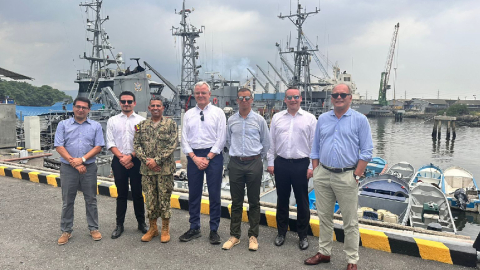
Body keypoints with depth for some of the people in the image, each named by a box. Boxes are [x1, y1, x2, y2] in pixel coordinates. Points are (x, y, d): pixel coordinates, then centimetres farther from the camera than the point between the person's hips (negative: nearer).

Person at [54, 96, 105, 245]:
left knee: (91, 200, 8)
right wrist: (74, 163, -12)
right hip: (68, 168, 0)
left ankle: (93, 228, 20)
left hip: (89, 167, 0)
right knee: (67, 201, 9)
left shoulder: (96, 126, 5)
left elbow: (98, 147, -2)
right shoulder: (63, 124, 4)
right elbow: (59, 146, -4)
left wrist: (82, 159, -13)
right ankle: (66, 231, 22)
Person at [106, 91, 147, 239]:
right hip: (119, 161, 2)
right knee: (121, 194, 10)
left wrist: (130, 156, -13)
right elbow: (110, 143, 1)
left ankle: (141, 222, 21)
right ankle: (119, 225, 21)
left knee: (137, 193, 7)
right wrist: (121, 157, -10)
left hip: (136, 160, -1)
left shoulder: (141, 120, 1)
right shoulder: (112, 121, 7)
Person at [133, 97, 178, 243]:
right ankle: (152, 228, 25)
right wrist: (146, 160, -10)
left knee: (164, 198, 4)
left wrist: (157, 160, -15)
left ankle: (165, 229, 18)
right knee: (150, 199, 10)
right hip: (147, 169, 3)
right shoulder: (142, 125, 10)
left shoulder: (170, 124, -1)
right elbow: (136, 145, 5)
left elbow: (173, 145, -9)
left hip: (165, 168, -3)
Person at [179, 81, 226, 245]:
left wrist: (207, 158, -11)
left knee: (214, 194, 2)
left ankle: (214, 230, 15)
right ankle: (194, 228, 23)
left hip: (213, 156, -3)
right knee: (193, 194, 10)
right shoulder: (188, 114, 10)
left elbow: (221, 139, -5)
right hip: (193, 156, 3)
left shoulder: (218, 113, 1)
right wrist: (195, 158, -6)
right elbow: (184, 139, 6)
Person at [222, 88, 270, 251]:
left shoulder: (259, 120, 1)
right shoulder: (231, 120, 6)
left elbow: (266, 143, 9)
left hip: (254, 163, -1)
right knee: (236, 201, 9)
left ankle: (253, 236, 18)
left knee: (254, 202, 6)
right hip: (235, 163, 2)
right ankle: (234, 235, 19)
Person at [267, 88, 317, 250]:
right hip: (281, 164, 2)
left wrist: (311, 166, -5)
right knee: (282, 199, 13)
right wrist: (270, 162, 5)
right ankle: (281, 232, 28)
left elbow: (314, 144, -1)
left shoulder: (310, 118, 1)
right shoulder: (277, 118, 7)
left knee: (302, 201, 6)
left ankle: (303, 236, 23)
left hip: (301, 164, -2)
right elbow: (271, 142, 9)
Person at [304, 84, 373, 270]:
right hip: (323, 175, 4)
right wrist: (315, 171, 5)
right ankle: (324, 252, 30)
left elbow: (366, 151, -4)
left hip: (346, 176, -4)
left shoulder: (360, 120, -2)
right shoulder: (322, 119, 9)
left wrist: (356, 176, -10)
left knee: (350, 222, 6)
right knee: (324, 217, 15)